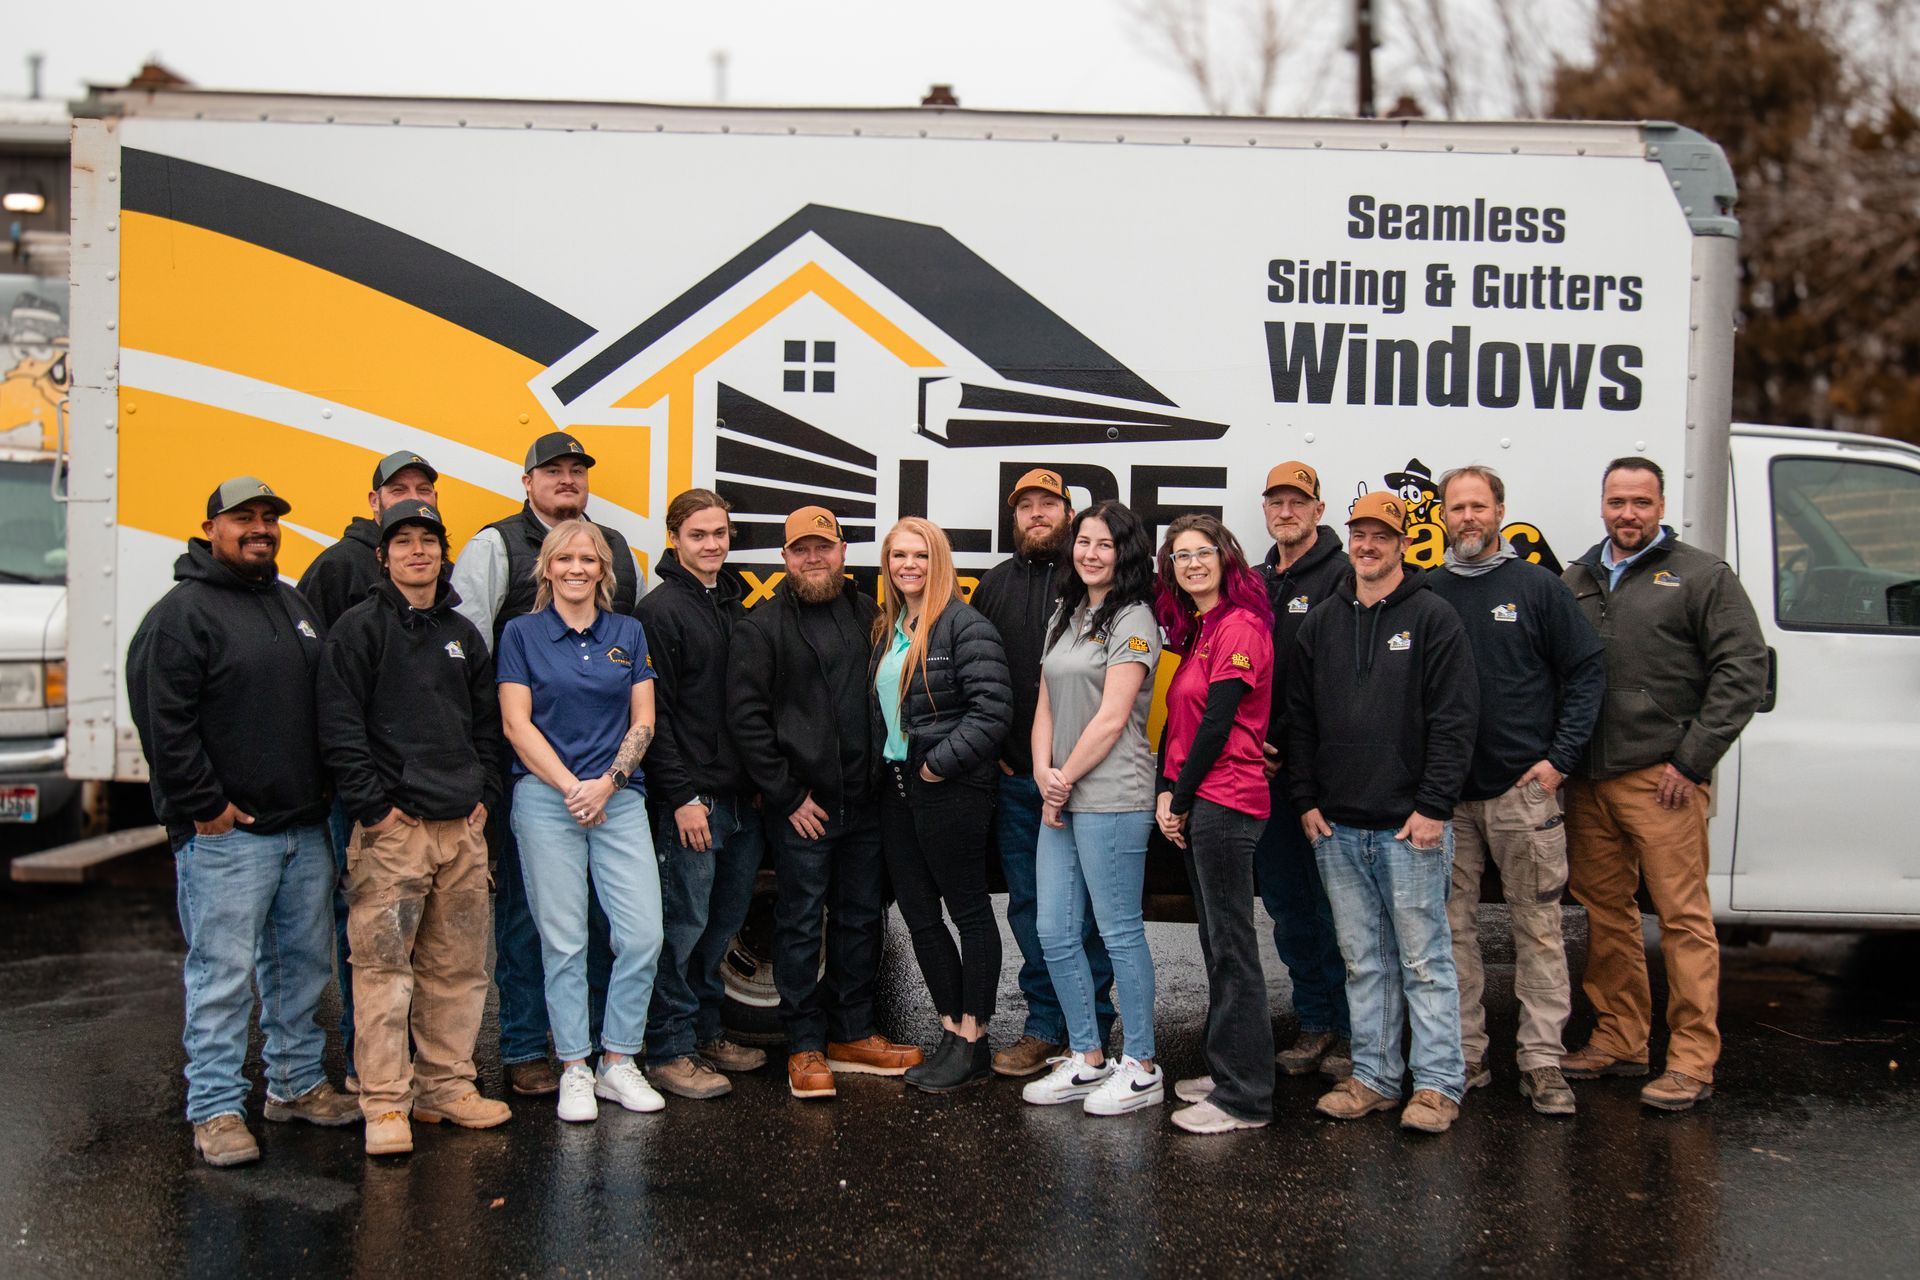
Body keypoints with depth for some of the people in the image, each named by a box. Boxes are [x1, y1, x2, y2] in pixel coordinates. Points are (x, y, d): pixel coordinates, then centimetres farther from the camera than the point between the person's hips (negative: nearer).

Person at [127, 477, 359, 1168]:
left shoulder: (293, 604, 17)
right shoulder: (181, 613, -7)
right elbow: (164, 721, -14)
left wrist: (326, 787, 15)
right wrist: (204, 806, -15)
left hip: (304, 826, 8)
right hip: (226, 832, -8)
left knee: (305, 961, 14)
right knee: (223, 973, -4)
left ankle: (297, 1083, 27)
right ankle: (215, 1110, 4)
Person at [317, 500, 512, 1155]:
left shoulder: (463, 634, 17)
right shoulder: (360, 628, -1)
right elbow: (339, 726, -8)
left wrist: (485, 793, 9)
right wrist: (373, 804, -12)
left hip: (462, 827, 6)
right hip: (393, 828, -6)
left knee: (457, 965, 9)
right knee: (383, 964, -6)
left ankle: (445, 1086, 20)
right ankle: (385, 1104, 0)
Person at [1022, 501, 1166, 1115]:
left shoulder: (1132, 621, -8)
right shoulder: (1065, 617, 16)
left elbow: (1112, 718, -13)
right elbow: (1046, 705, 14)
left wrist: (1066, 781, -8)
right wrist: (1043, 773, -1)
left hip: (1110, 797, -8)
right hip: (1059, 798, 8)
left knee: (1119, 932, -1)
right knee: (1055, 934, 9)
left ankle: (1141, 1069, 10)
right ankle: (1087, 1060, 22)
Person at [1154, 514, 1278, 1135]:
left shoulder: (1239, 626, -12)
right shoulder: (1196, 631, 17)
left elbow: (1217, 722, -16)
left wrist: (1182, 798, -10)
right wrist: (1166, 793, 3)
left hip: (1225, 800, -9)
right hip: (1192, 805, 9)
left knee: (1231, 947, -5)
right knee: (1218, 943, 15)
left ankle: (1243, 1096, 1)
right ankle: (1227, 1070, 24)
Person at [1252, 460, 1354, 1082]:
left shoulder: (1342, 577, -6)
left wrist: (1288, 740, -15)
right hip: (1266, 770, 7)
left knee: (1334, 900, -2)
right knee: (1286, 900, 12)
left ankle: (1350, 1029, 9)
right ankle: (1315, 1022, 23)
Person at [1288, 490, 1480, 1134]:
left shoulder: (1433, 618, -2)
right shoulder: (1320, 625, 13)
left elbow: (1455, 718, -8)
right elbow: (1299, 718, 15)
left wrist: (1434, 806, -13)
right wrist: (1306, 800, 6)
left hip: (1410, 826, -5)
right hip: (1336, 828, 5)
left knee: (1424, 960, 0)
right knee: (1363, 961, 11)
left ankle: (1437, 1083, 7)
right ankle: (1374, 1076, 20)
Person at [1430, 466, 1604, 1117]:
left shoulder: (1538, 586, 2)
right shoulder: (1426, 593, 8)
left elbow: (1587, 671, 2)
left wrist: (1559, 757, -6)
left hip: (1523, 789, -2)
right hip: (1445, 794, 3)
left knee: (1538, 927, 0)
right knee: (1452, 927, 7)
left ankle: (1543, 1058, 7)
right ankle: (1464, 1054, 16)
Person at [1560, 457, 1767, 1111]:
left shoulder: (1702, 576, 1)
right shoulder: (1576, 581, 15)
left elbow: (1744, 670, -6)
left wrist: (1693, 759, -11)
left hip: (1661, 778, -5)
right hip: (1588, 780, 5)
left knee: (1684, 917, -4)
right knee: (1606, 912, 11)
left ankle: (1692, 1061, 1)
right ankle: (1619, 1039, 22)